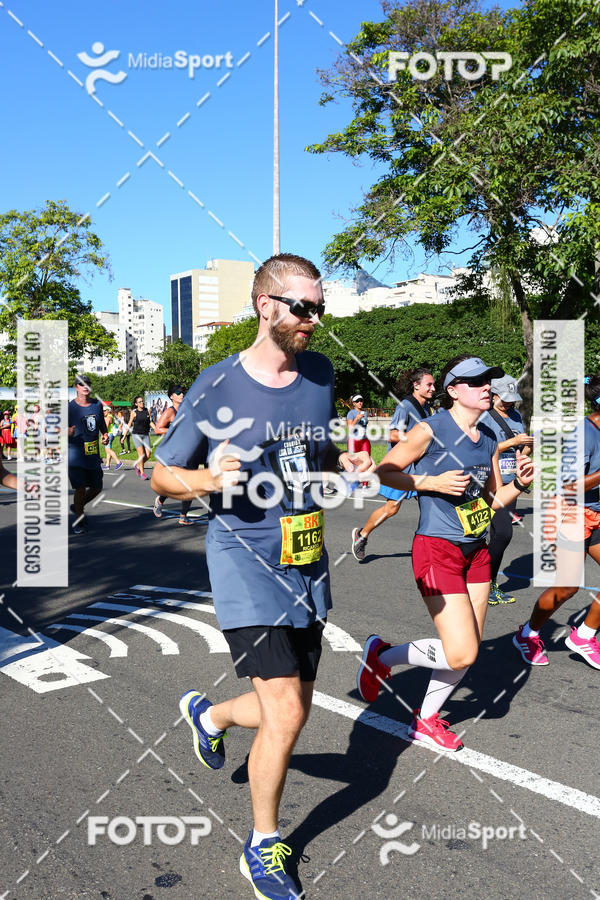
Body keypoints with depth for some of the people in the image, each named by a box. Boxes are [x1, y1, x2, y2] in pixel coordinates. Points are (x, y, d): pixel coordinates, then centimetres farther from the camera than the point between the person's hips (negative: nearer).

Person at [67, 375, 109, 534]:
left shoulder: (97, 405, 8)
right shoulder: (69, 407, -6)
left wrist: (105, 434, 3)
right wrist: (68, 432, -28)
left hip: (93, 454, 5)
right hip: (75, 454, -5)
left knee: (96, 488, 10)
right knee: (81, 488, -11)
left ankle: (77, 507, 37)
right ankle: (78, 520, 9)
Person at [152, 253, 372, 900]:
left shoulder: (320, 374, 5)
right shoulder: (216, 387, -11)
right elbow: (162, 476, -2)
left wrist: (345, 461, 0)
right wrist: (208, 479, -23)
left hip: (308, 565, 6)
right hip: (246, 564, -6)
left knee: (293, 708, 14)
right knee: (285, 714, -8)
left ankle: (207, 714, 47)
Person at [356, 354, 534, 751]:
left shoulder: (488, 439, 9)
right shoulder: (431, 430, -12)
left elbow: (493, 499, 15)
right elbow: (385, 471, -7)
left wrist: (520, 483, -4)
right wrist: (432, 482, -18)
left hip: (476, 551, 8)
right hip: (437, 550, -7)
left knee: (468, 652, 11)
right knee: (460, 654, -11)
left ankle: (426, 719, 32)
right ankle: (382, 655, 13)